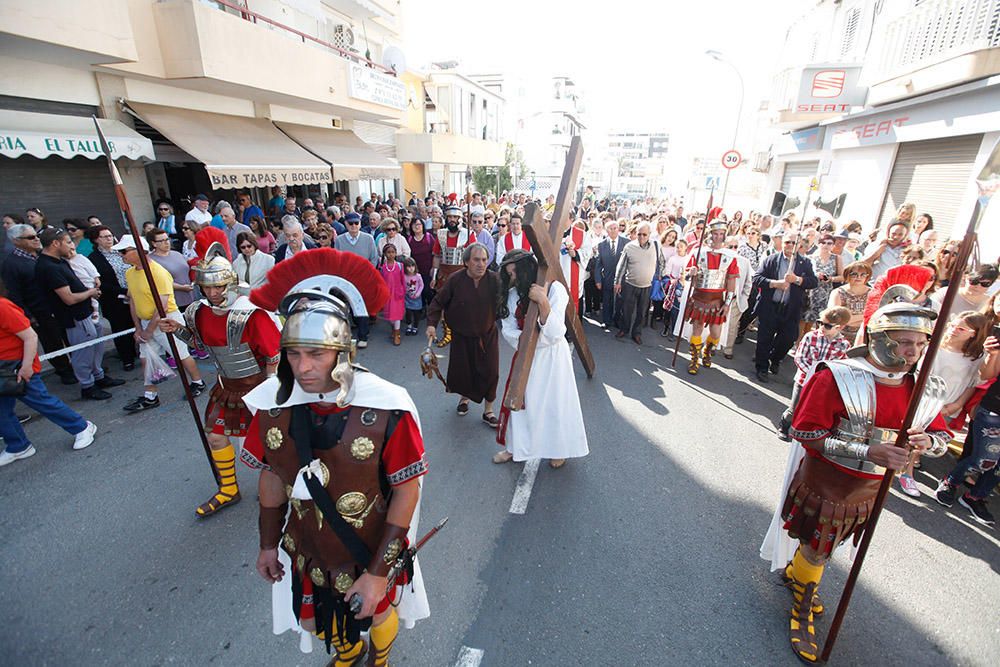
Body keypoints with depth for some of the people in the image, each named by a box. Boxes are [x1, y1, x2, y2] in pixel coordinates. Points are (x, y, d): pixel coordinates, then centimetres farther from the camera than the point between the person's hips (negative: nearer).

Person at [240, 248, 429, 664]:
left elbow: (406, 491, -22)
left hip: (372, 553, -3)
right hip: (306, 552, 4)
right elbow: (272, 476, -2)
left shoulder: (387, 410, -31)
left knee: (379, 617, 26)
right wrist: (269, 544, 8)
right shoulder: (272, 404, -17)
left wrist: (378, 572, -18)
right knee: (317, 624, 29)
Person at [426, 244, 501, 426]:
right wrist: (432, 323, -11)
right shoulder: (455, 280, -13)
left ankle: (488, 410, 23)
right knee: (462, 369, 11)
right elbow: (438, 302, -3)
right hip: (462, 336, 0)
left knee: (490, 372, 1)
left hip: (487, 335, 0)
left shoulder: (494, 279, -14)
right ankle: (464, 397, 44)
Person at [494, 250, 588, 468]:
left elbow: (555, 333, -26)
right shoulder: (512, 294, -5)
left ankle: (558, 449, 35)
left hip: (551, 356, -4)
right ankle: (514, 446, 35)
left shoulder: (555, 288, -18)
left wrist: (542, 301, -36)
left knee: (554, 402, 10)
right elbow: (508, 330, -5)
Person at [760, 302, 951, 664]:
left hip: (868, 493, 6)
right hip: (823, 486, -5)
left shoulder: (923, 390, -4)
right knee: (815, 550, 10)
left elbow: (943, 436, 7)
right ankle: (802, 612, 35)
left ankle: (795, 571, 54)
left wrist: (928, 441, -16)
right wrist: (868, 451, -31)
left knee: (824, 544, 25)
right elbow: (806, 433, -25)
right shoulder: (837, 378, -24)